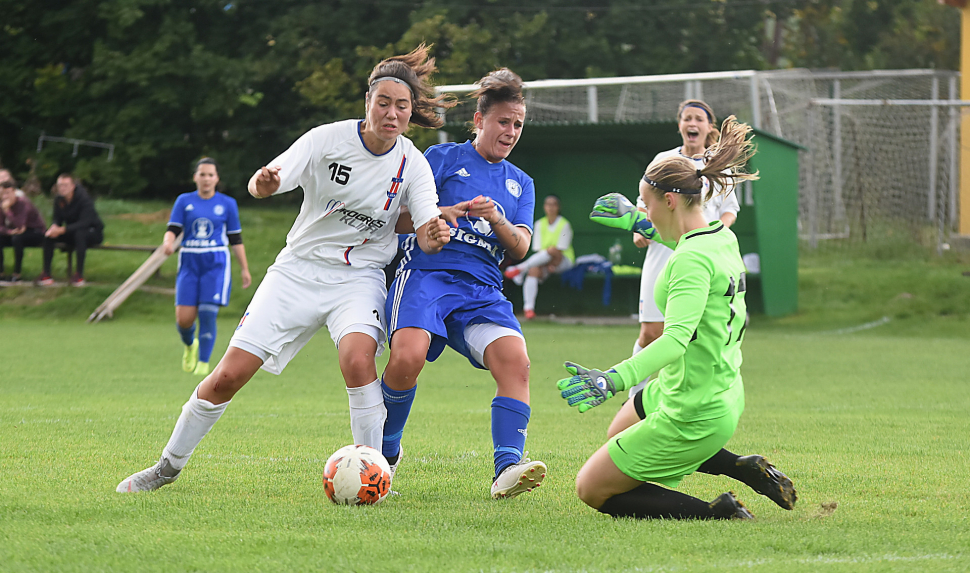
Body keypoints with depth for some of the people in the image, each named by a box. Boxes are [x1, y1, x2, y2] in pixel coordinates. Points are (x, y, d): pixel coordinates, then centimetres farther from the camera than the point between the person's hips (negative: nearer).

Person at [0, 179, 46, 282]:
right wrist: (11, 231, -27)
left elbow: (19, 225, -34)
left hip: (37, 233, -6)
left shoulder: (23, 203, -23)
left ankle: (17, 273, -28)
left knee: (17, 238, -37)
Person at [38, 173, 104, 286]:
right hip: (72, 234, 6)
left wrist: (62, 230, -39)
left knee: (79, 233, -40)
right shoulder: (59, 200, -4)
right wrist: (54, 227, -27)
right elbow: (57, 220, 0)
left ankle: (79, 275, -37)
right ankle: (46, 274, -19)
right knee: (47, 234, -18)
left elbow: (84, 222, -31)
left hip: (93, 232, -6)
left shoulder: (84, 198, -23)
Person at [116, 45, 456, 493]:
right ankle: (170, 465, 15)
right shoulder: (327, 139, -11)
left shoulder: (412, 165, -8)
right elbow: (260, 186, -16)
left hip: (359, 278, 0)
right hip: (299, 268, 0)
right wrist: (264, 182, -40)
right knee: (229, 374, -5)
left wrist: (436, 234, -38)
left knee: (357, 359, -32)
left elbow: (427, 238, -14)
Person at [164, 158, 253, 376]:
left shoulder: (227, 204, 8)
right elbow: (172, 229, 2)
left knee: (208, 315, -13)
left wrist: (245, 269, 8)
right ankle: (190, 345, 27)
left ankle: (203, 364, -2)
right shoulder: (184, 201, 9)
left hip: (216, 264, -1)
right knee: (184, 319, -6)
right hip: (190, 263, 1)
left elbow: (236, 239, 11)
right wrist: (168, 242, -21)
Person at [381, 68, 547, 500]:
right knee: (408, 356, -30)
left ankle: (508, 467, -31)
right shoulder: (443, 158, 11)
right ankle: (384, 451, -5)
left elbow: (520, 248, 11)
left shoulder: (520, 184, 23)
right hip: (426, 273, -4)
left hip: (482, 288, 4)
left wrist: (496, 220, -8)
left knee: (516, 362, -24)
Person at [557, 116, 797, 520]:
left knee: (591, 488, 2)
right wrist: (636, 223, 40)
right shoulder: (722, 237, 4)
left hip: (694, 417, -9)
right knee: (620, 433, 37)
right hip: (726, 393, 9)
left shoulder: (690, 261, -24)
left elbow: (677, 338, -38)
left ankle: (714, 514, -7)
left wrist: (613, 379, -49)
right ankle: (743, 468, 21)